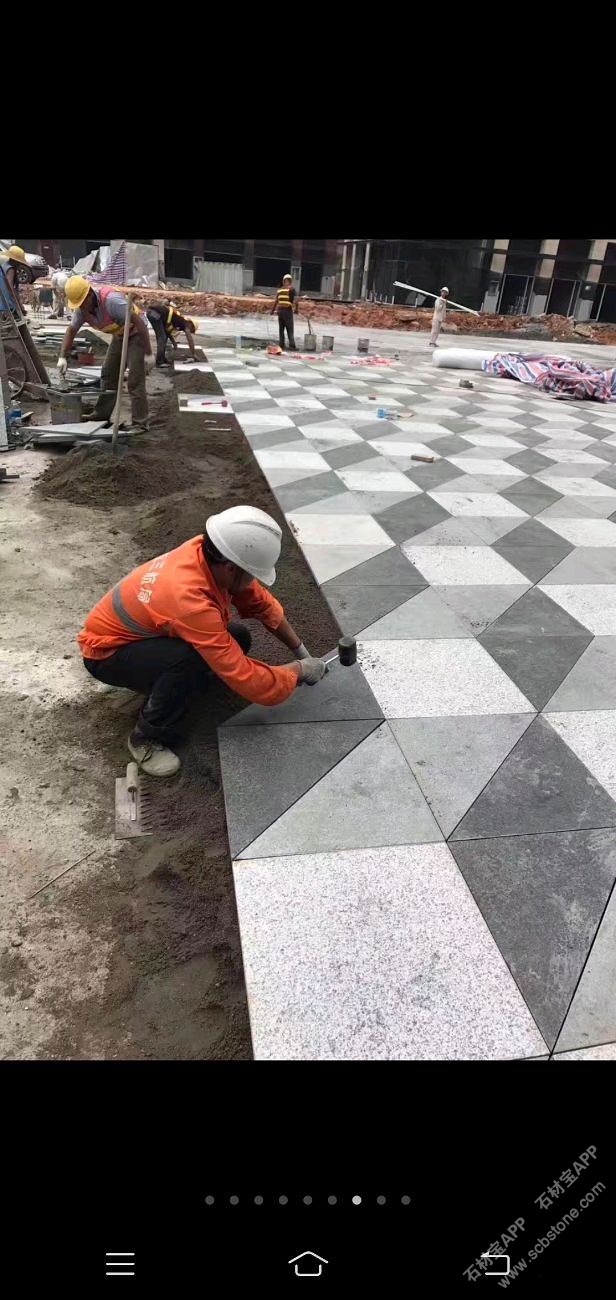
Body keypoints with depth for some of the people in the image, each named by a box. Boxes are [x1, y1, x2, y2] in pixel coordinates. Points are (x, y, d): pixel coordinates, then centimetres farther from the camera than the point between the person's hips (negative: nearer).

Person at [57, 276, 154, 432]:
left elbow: (138, 321, -32)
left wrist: (148, 353, -32)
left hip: (136, 333, -8)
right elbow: (71, 331, 3)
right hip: (120, 335, 8)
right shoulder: (81, 308, -9)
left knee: (135, 379, -15)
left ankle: (140, 423, -12)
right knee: (108, 373, 12)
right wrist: (62, 357, -8)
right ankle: (102, 412, 25)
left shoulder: (110, 300, -33)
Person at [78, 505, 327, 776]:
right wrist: (300, 670, -21)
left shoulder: (211, 553, -19)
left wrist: (301, 651, -2)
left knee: (237, 639, -5)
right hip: (106, 652, -8)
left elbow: (262, 603, -3)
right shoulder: (189, 599, -41)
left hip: (144, 633, 8)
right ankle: (147, 738, -13)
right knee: (188, 659, -36)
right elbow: (245, 678, -37)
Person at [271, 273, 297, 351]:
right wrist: (296, 309, -9)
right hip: (288, 311, -5)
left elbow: (276, 302, 12)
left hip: (280, 310, 5)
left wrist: (272, 311, 18)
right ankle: (292, 346, -14)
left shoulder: (279, 290, 12)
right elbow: (295, 300, -13)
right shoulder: (291, 289, -2)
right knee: (290, 330, -6)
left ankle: (282, 346, 6)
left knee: (281, 329, 10)